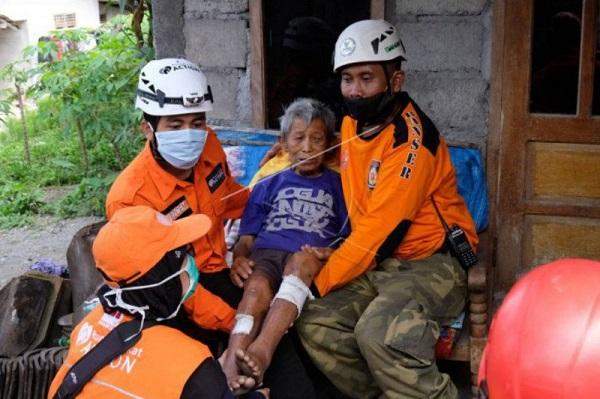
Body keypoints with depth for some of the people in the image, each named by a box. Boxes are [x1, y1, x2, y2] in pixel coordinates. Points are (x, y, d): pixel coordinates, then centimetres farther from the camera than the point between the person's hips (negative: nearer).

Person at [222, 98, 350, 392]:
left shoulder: (338, 185, 23)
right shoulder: (268, 186, 27)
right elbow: (247, 236, 18)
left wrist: (332, 253, -10)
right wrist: (239, 256, -4)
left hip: (314, 262, -1)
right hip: (265, 255, 2)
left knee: (300, 260, -37)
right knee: (256, 287, -33)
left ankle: (262, 348, -54)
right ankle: (231, 370, -54)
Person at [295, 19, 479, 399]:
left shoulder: (411, 139, -18)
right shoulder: (353, 124, 8)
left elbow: (380, 231, -21)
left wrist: (317, 283, -17)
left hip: (432, 263, -8)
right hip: (379, 264, 8)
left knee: (379, 332, -33)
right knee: (315, 321, -12)